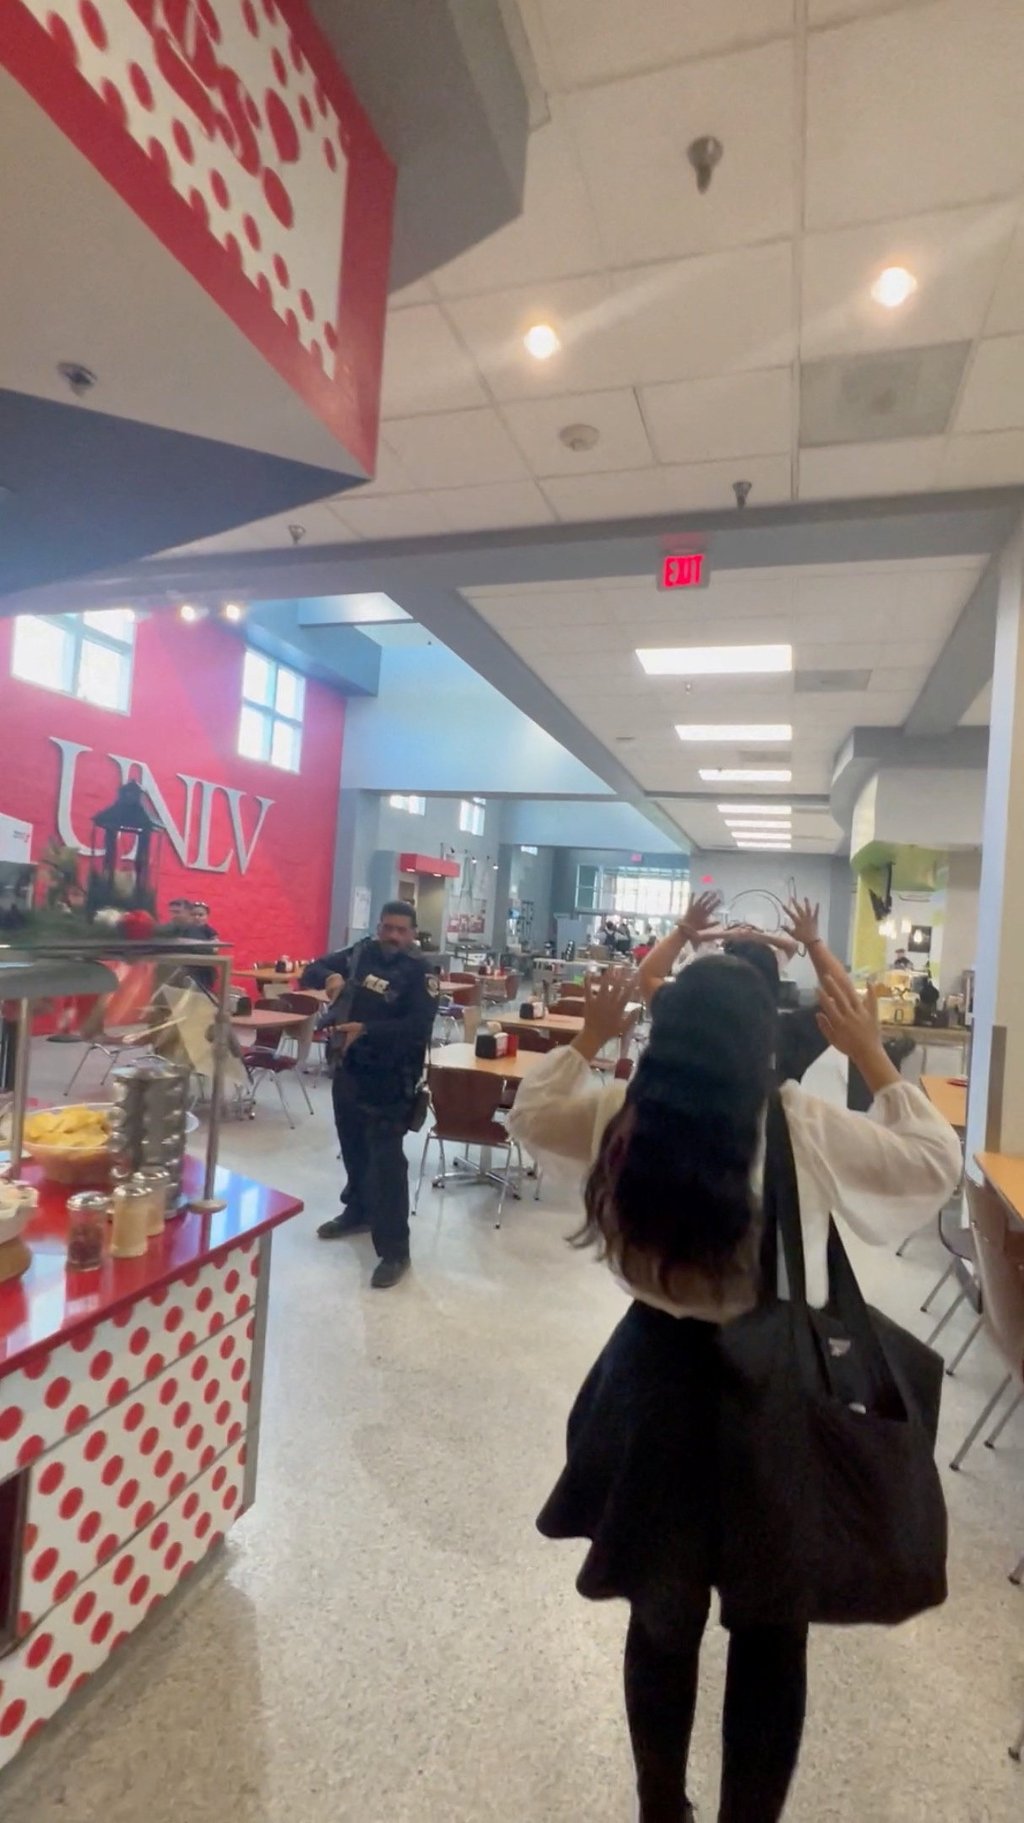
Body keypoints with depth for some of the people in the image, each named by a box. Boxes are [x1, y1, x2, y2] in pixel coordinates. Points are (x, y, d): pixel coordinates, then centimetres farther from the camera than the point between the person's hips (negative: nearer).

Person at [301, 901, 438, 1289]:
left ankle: (394, 1251, 2)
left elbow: (418, 1028, -23)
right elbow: (310, 972, 8)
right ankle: (358, 1210, 45)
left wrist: (365, 1031, -32)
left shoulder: (419, 973, -12)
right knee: (353, 1147, 22)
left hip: (390, 1081, -6)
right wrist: (329, 977, -15)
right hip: (347, 1070, 6)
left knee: (386, 1160, -7)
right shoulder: (360, 954, 2)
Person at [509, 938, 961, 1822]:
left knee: (663, 1617, 26)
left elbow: (532, 1113, 7)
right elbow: (937, 1165, -4)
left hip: (662, 1380, 3)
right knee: (770, 1633, 23)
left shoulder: (622, 1117, -13)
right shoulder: (806, 1129, -20)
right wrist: (873, 1057, -2)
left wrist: (590, 1035, 6)